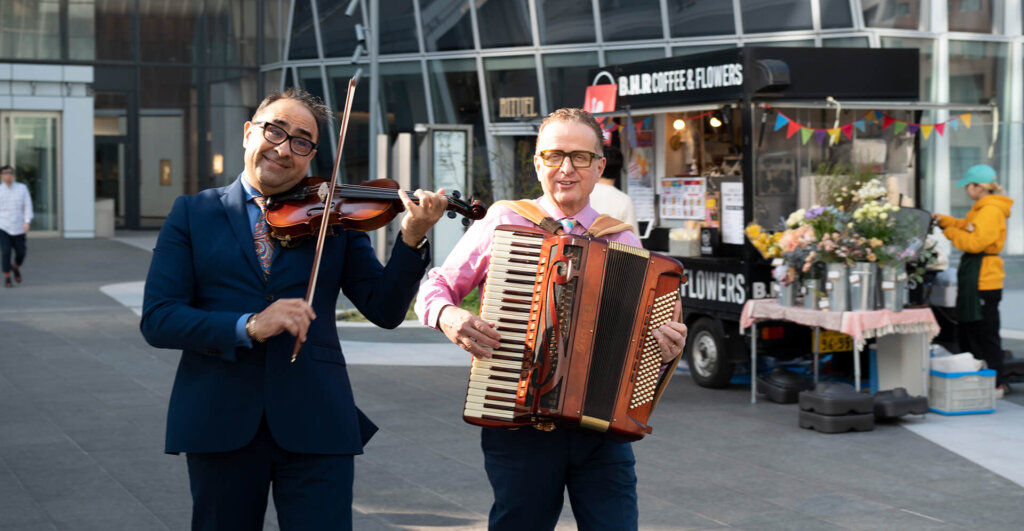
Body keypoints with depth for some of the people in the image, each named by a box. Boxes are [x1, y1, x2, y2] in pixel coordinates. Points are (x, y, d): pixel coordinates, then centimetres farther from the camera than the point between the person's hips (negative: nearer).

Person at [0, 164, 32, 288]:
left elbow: (28, 206, -4)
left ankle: (16, 267, 41)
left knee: (20, 254, 7)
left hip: (18, 228, 2)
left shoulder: (22, 188, -1)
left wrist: (27, 222, -17)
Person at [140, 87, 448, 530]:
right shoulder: (192, 214, 6)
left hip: (314, 424, 0)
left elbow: (385, 310, 0)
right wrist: (248, 327, -19)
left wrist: (412, 240, -17)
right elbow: (157, 320, -4)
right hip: (219, 423, 0)